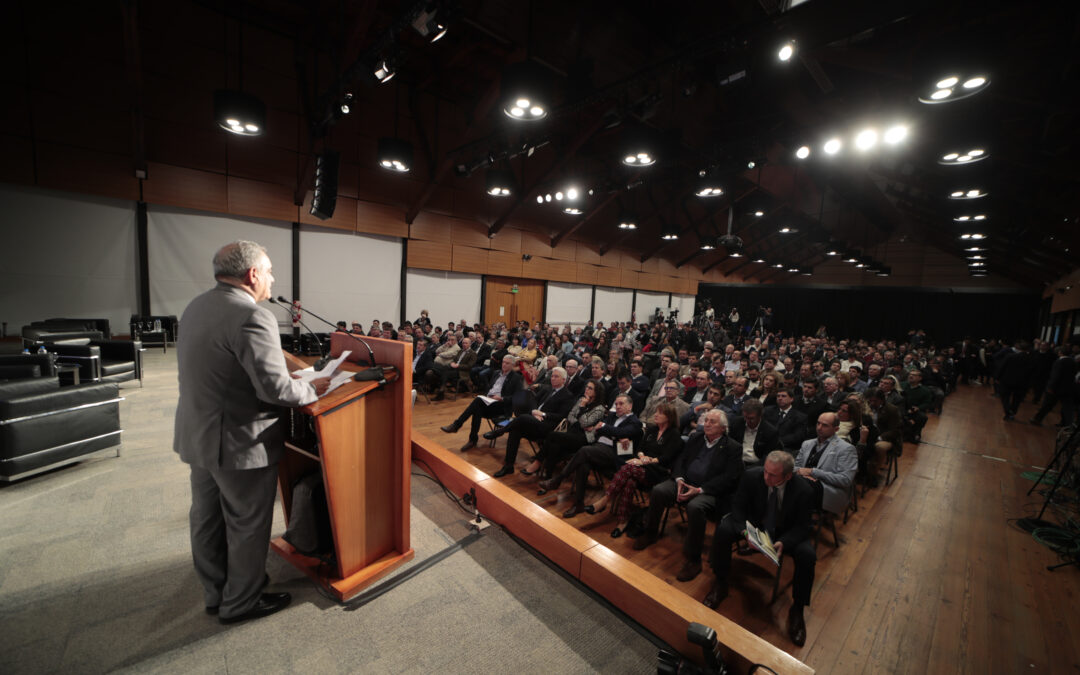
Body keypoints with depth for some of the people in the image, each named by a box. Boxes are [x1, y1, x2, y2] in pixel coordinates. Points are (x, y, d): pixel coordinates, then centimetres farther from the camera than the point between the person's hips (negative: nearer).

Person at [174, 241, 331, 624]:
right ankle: (240, 603, 29)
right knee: (247, 525, 10)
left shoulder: (196, 307, 6)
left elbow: (208, 372, 14)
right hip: (238, 442, -9)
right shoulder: (252, 316, -25)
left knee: (207, 518, 22)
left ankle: (216, 593, 42)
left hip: (196, 434, 10)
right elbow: (276, 388, -30)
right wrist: (313, 389, -12)